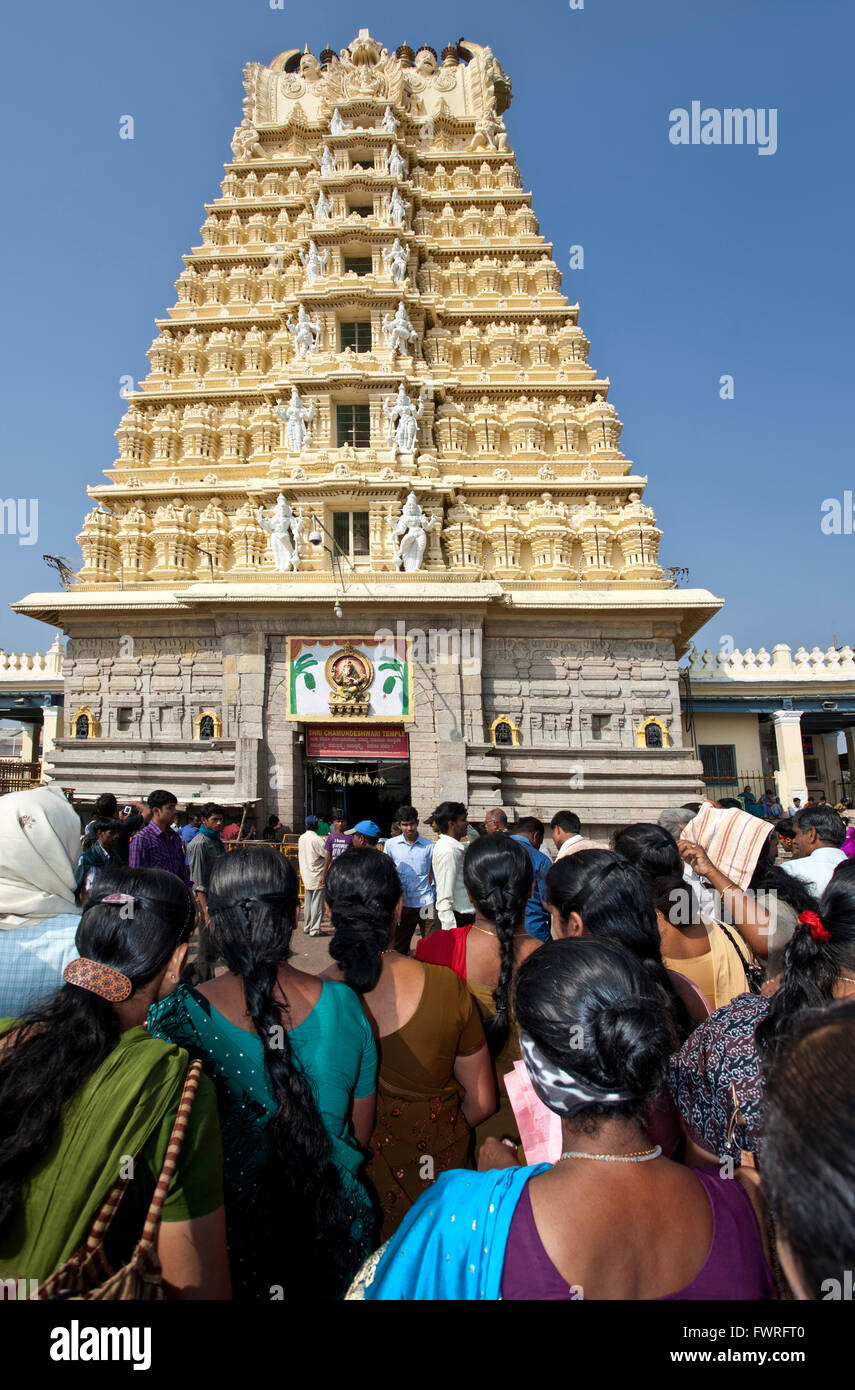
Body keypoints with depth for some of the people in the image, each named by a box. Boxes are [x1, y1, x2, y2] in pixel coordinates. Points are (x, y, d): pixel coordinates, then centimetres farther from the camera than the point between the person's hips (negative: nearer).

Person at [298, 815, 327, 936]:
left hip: (306, 875, 7)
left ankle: (307, 927, 24)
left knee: (307, 902, 16)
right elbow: (326, 855, -18)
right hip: (317, 875, -7)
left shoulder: (301, 838, 6)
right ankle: (315, 929, 0)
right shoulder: (317, 839, -18)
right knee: (317, 902, -1)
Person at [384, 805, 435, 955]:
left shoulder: (430, 846, -2)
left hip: (426, 903, -2)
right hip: (402, 903, 2)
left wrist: (438, 901, 3)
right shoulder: (391, 844, 2)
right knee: (399, 948, 13)